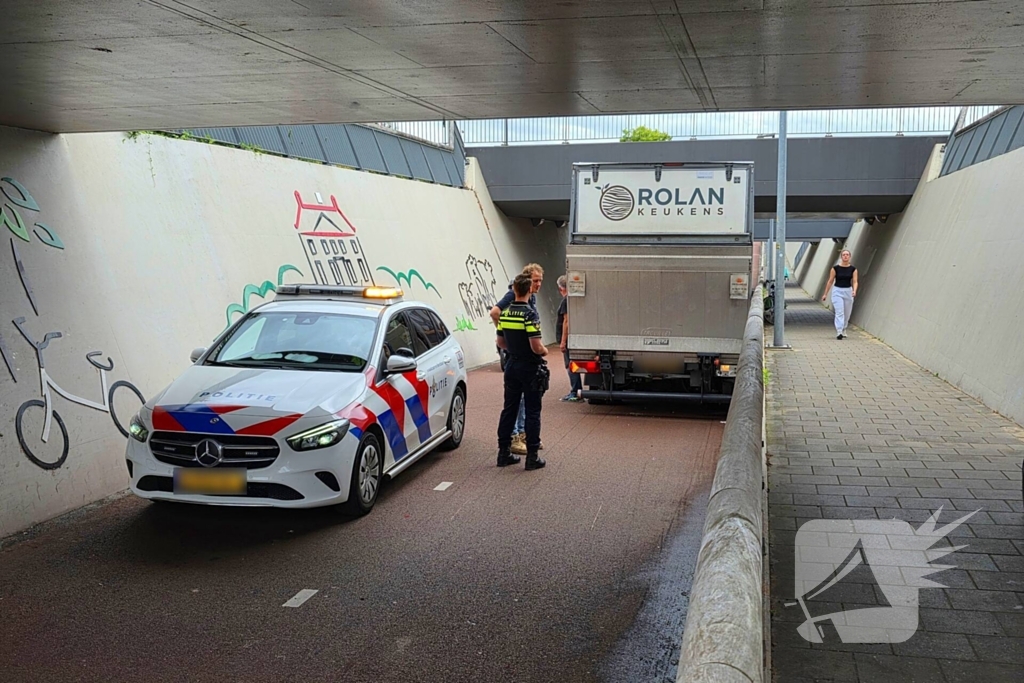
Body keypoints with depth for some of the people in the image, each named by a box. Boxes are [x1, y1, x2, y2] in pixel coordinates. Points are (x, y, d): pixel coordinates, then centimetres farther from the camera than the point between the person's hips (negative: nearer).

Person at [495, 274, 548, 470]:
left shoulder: (505, 313, 4)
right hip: (529, 368, -6)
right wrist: (545, 351, 0)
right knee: (532, 412, 0)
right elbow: (536, 347, -21)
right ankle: (532, 456, 2)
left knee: (509, 409, 12)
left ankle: (504, 452, 16)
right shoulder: (530, 314, -18)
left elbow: (500, 342, 12)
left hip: (511, 365, 6)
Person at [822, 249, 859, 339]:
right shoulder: (835, 268, -5)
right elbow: (830, 281, 0)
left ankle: (843, 330, 30)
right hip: (837, 291, -3)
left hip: (848, 291, 3)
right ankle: (839, 332, -19)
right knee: (839, 312, -13)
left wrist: (854, 291, -25)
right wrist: (825, 294, 2)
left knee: (847, 313, 11)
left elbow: (855, 281, -5)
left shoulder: (853, 268, 0)